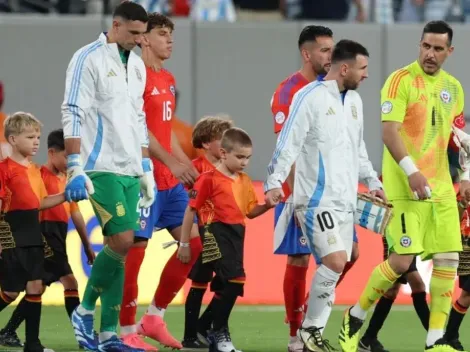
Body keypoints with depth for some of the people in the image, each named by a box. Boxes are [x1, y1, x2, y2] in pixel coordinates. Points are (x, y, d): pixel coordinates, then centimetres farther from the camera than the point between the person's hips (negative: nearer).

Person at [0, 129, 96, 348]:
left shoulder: (67, 180, 18)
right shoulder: (41, 175, -8)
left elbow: (75, 214, 22)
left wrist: (87, 245, 22)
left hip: (59, 238, 9)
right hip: (44, 235, -9)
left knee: (37, 287, 8)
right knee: (69, 281, -15)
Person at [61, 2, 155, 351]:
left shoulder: (137, 66, 16)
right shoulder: (89, 59, -7)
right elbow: (73, 115, -11)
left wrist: (146, 169, 20)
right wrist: (75, 169, -17)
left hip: (130, 170, 7)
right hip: (102, 168, -7)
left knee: (119, 247, 4)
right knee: (122, 240, -16)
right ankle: (85, 311, 1)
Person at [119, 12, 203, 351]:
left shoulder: (168, 80, 18)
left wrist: (187, 164, 16)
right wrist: (171, 162, -24)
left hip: (170, 179, 9)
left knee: (192, 243, 7)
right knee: (136, 248, -6)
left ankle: (154, 318, 16)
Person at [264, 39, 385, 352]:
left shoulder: (354, 100, 16)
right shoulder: (310, 97, -9)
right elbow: (289, 142, -14)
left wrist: (371, 181, 27)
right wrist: (274, 182, -22)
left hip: (344, 199, 8)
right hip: (316, 198, -8)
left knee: (337, 266, 3)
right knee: (335, 261, -18)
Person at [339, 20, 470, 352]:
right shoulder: (402, 80, -8)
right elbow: (389, 131, -16)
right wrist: (411, 170, -28)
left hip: (441, 188, 7)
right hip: (405, 187, -7)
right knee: (402, 259, -13)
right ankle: (355, 317, 8)